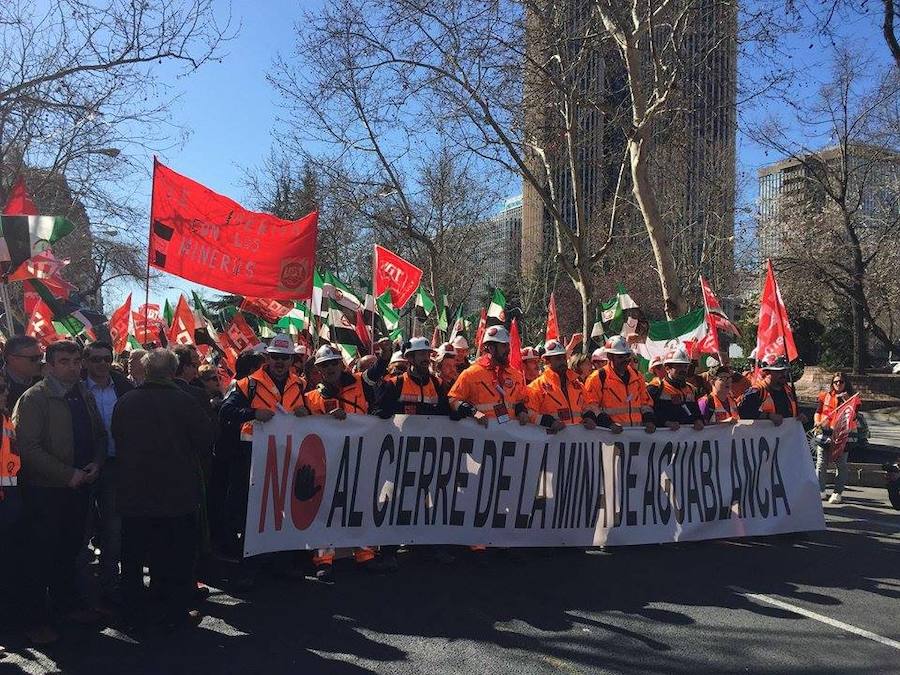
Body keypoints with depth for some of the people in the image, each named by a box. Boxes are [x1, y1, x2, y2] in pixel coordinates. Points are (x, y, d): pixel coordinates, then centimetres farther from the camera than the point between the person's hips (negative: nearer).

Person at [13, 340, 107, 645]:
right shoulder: (34, 399, -12)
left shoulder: (84, 395, 8)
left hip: (79, 485, 6)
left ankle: (67, 600, 34)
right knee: (42, 554, 4)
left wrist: (96, 464, -3)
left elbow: (99, 434, 15)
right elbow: (29, 447, -18)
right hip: (46, 490, -6)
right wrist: (68, 474, -20)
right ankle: (36, 618, 18)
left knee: (71, 547, 16)